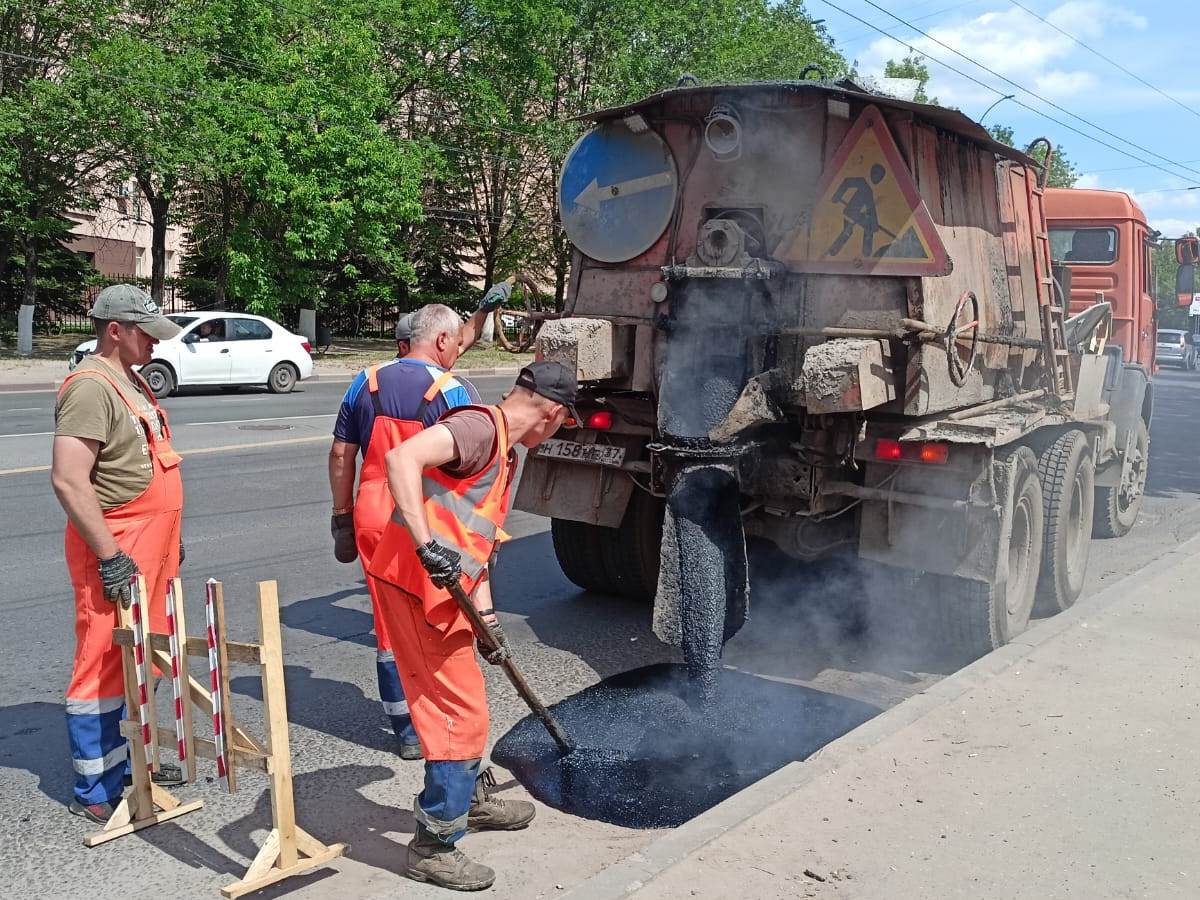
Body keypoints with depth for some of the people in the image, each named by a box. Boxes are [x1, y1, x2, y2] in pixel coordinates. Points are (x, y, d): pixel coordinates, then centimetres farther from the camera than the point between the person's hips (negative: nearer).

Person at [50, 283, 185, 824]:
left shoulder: (131, 382, 14)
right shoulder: (91, 388, -17)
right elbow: (68, 480, -24)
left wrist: (167, 538, 22)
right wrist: (110, 556, -23)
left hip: (148, 551, 10)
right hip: (114, 555, -10)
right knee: (104, 667, -1)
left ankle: (124, 760, 31)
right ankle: (95, 792, 9)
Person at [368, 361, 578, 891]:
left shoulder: (506, 454, 19)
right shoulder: (481, 427, -13)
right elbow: (402, 457, -28)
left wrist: (487, 616, 15)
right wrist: (425, 543, -35)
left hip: (442, 592, 10)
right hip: (414, 585, -10)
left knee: (464, 702, 24)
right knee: (460, 712, -3)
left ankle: (472, 799, 44)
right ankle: (433, 846, 11)